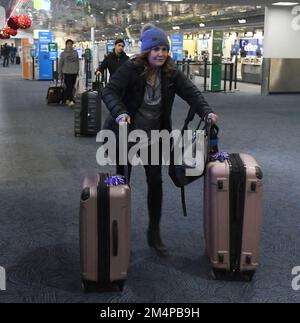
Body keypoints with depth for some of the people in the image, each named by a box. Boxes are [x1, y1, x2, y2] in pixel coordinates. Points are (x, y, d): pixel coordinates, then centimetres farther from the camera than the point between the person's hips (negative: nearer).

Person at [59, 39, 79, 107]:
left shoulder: (75, 52, 6)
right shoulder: (63, 53, 0)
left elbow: (77, 62, 11)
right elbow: (60, 64, 4)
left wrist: (78, 70, 8)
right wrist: (60, 74, 4)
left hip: (74, 72, 3)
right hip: (67, 72, -3)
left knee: (71, 87, 8)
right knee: (69, 87, -11)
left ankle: (67, 99, 20)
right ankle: (71, 101, -16)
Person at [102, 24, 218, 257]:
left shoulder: (171, 73, -7)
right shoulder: (131, 69, -19)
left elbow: (191, 92, -15)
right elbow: (110, 91, -26)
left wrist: (207, 112, -33)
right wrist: (120, 113, -45)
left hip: (154, 135, 3)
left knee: (155, 181, 2)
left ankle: (154, 233, 16)